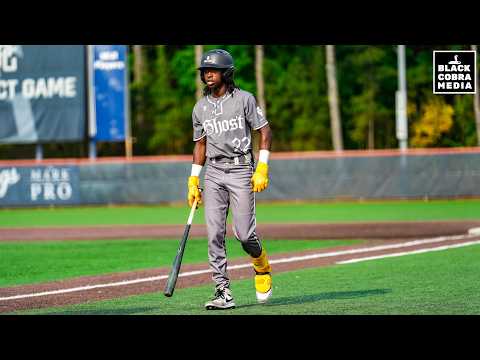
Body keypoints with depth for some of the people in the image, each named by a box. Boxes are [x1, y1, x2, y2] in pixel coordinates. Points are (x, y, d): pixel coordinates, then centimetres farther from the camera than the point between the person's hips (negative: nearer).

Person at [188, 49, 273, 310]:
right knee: (214, 235, -6)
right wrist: (193, 181, 12)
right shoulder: (200, 108, 11)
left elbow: (265, 132, -2)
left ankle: (261, 266, 25)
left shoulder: (244, 99, -3)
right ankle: (223, 293, -4)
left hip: (241, 169, -4)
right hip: (213, 173, 4)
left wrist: (262, 168, -12)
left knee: (244, 233, -8)